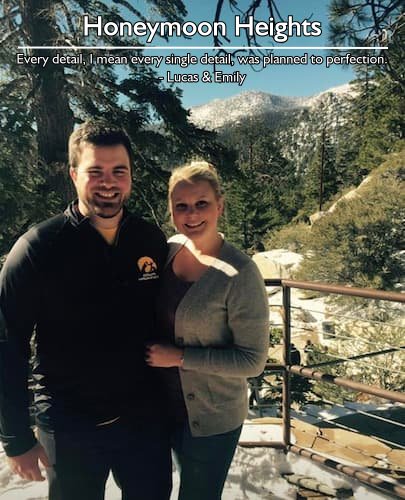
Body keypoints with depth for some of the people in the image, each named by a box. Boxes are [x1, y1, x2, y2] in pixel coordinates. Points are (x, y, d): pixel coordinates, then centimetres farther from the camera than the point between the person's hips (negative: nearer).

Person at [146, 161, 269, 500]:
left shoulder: (240, 275, -23)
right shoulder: (171, 248, -5)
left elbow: (253, 361, -19)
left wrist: (180, 357, -22)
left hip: (212, 418, -6)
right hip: (166, 405, 6)